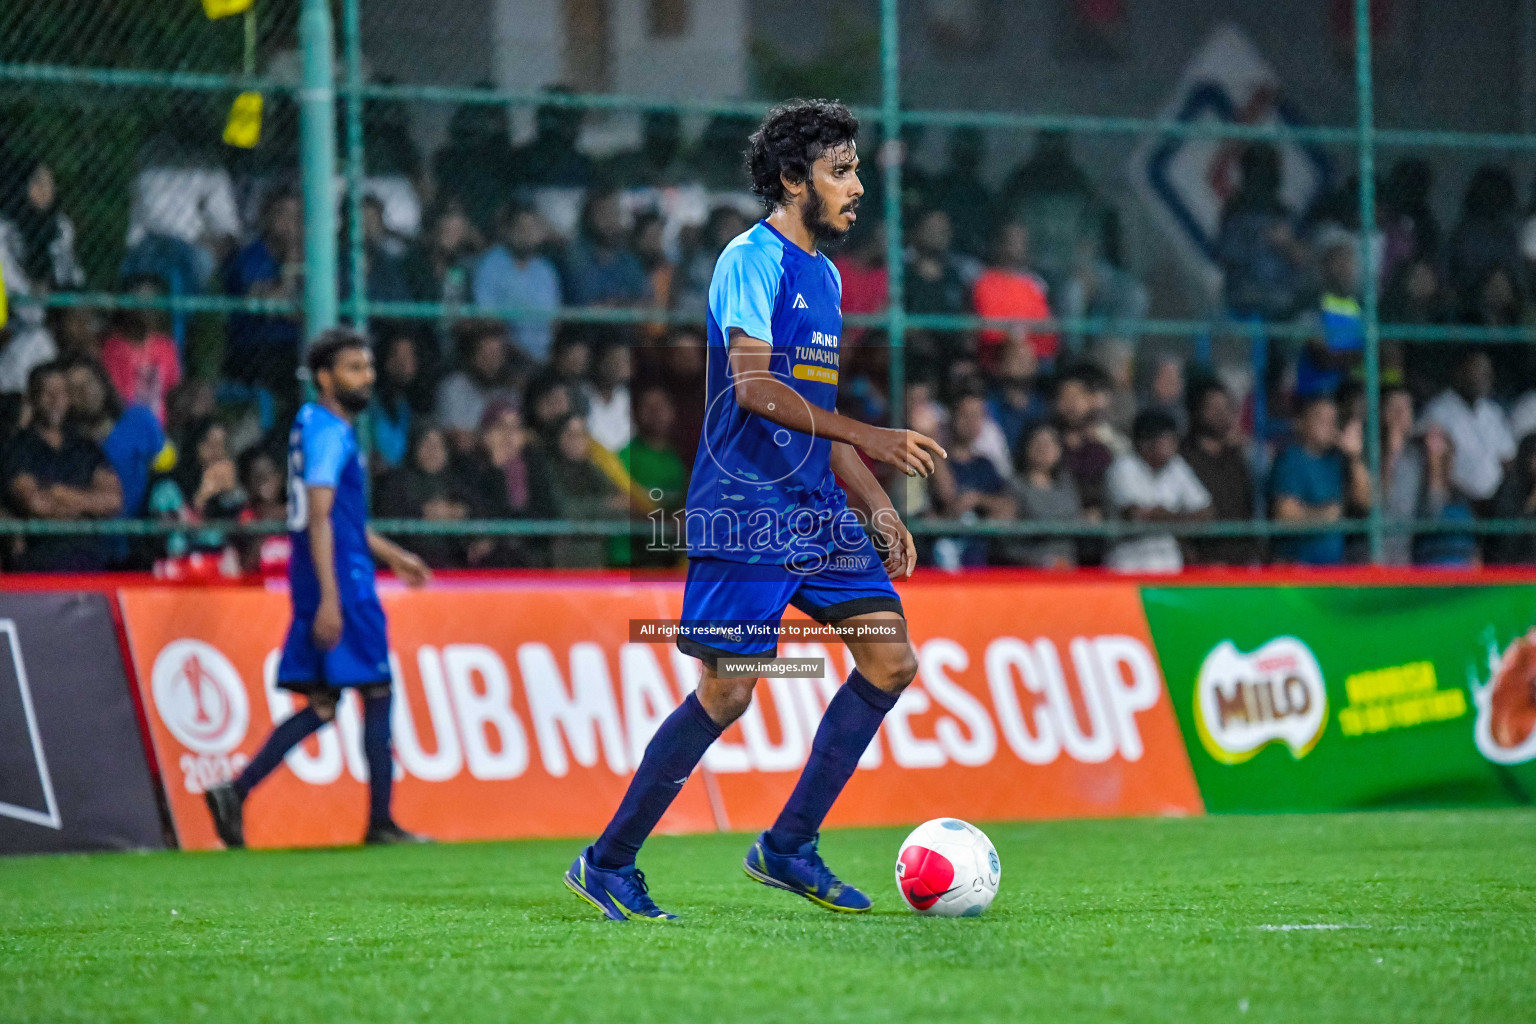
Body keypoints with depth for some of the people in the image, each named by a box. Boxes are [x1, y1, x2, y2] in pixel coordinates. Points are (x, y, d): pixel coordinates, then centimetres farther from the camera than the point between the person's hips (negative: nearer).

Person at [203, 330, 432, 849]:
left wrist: (390, 554, 32)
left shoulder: (316, 426, 18)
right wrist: (329, 598, -25)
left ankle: (235, 792, -1)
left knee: (321, 705, 8)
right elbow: (319, 519, -20)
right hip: (340, 582, -10)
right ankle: (380, 823, 2)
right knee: (377, 694, -2)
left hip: (326, 588, 10)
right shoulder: (328, 432, -12)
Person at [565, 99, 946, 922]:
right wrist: (869, 438, -23)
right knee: (726, 692, -8)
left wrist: (878, 509, 17)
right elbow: (753, 386, -21)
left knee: (891, 661, -1)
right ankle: (607, 863, 4)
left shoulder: (822, 274, 18)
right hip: (745, 512, -9)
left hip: (816, 510, 9)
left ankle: (788, 847, 6)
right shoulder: (753, 259, -9)